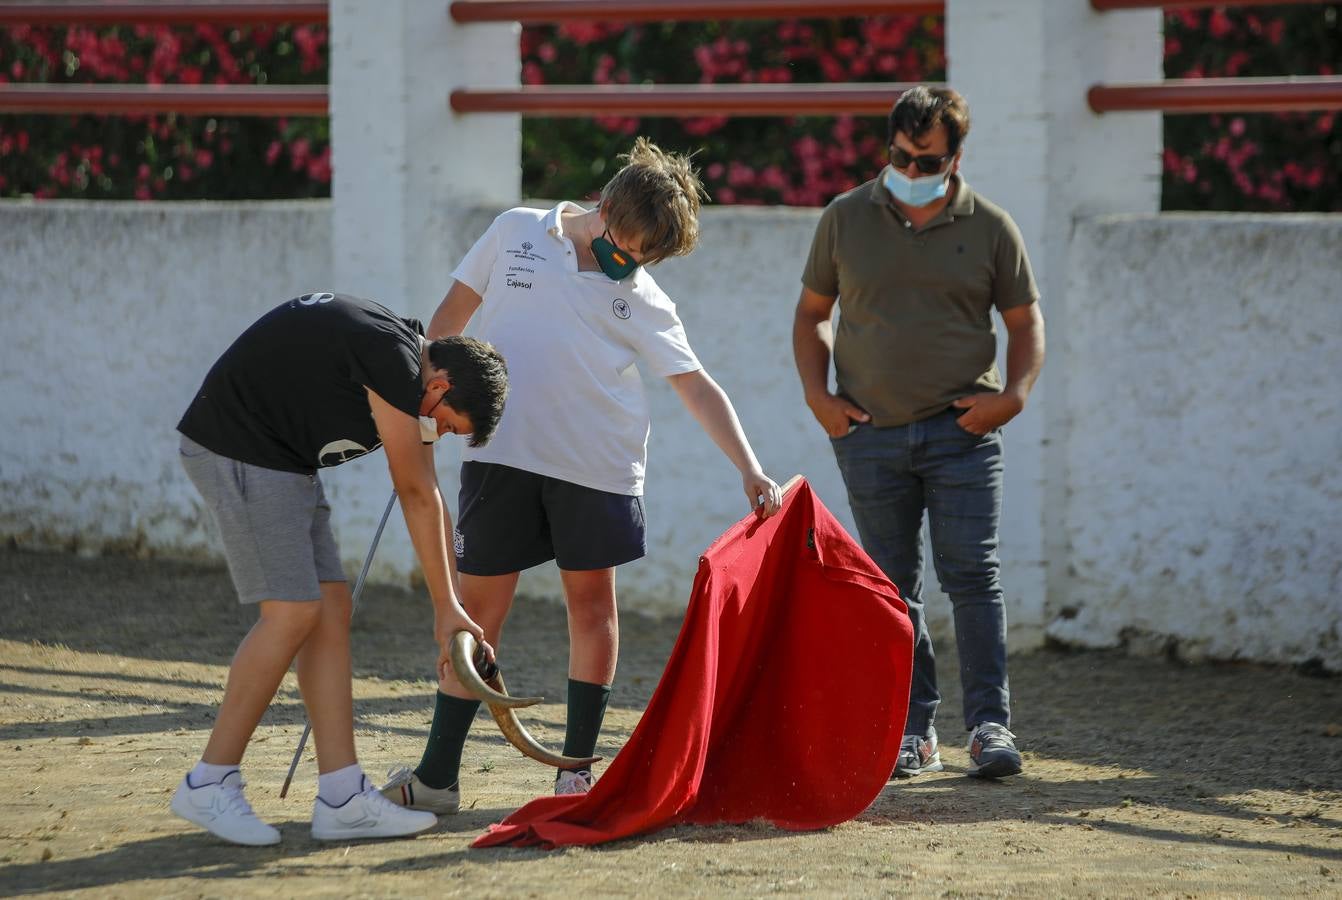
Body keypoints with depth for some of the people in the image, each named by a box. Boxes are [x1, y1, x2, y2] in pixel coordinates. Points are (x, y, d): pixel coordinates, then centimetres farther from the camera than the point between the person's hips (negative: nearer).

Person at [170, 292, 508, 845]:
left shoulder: (410, 376, 10)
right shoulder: (393, 361, -20)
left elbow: (423, 497, 16)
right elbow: (418, 495, -13)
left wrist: (449, 609, 16)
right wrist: (447, 607, -4)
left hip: (282, 459, 11)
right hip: (237, 448, -11)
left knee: (332, 612, 4)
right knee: (291, 613, -13)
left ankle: (341, 799, 2)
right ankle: (208, 786, -5)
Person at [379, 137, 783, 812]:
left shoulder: (641, 298, 8)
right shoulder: (516, 232, 8)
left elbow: (698, 388, 4)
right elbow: (453, 314, 16)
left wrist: (751, 472, -6)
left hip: (596, 467, 1)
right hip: (500, 452, -1)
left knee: (592, 600, 4)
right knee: (478, 605, -1)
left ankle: (577, 767, 15)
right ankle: (437, 776, 3)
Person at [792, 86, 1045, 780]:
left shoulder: (989, 228, 3)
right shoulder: (845, 219, 6)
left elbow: (1025, 322, 10)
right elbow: (812, 314, 14)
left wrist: (1014, 394, -7)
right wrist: (817, 394, 0)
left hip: (961, 431, -2)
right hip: (870, 432, 2)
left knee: (972, 576, -8)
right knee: (891, 586, 5)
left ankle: (989, 725, -7)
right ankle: (913, 733, 9)